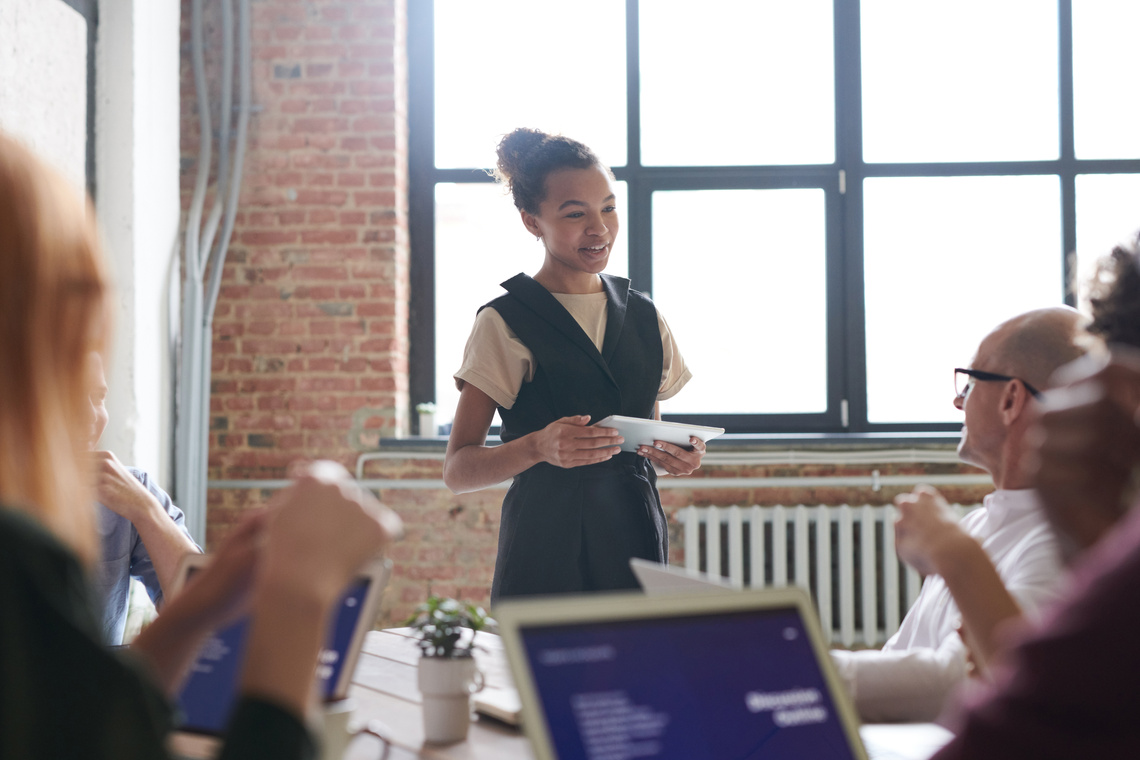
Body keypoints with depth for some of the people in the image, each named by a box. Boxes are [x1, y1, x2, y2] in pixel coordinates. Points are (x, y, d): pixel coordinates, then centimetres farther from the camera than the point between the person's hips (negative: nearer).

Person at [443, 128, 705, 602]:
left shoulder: (644, 317, 12)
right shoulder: (505, 323, -4)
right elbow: (457, 471, -8)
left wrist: (676, 456, -2)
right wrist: (539, 446, -24)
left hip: (638, 543, 4)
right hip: (544, 555, -4)